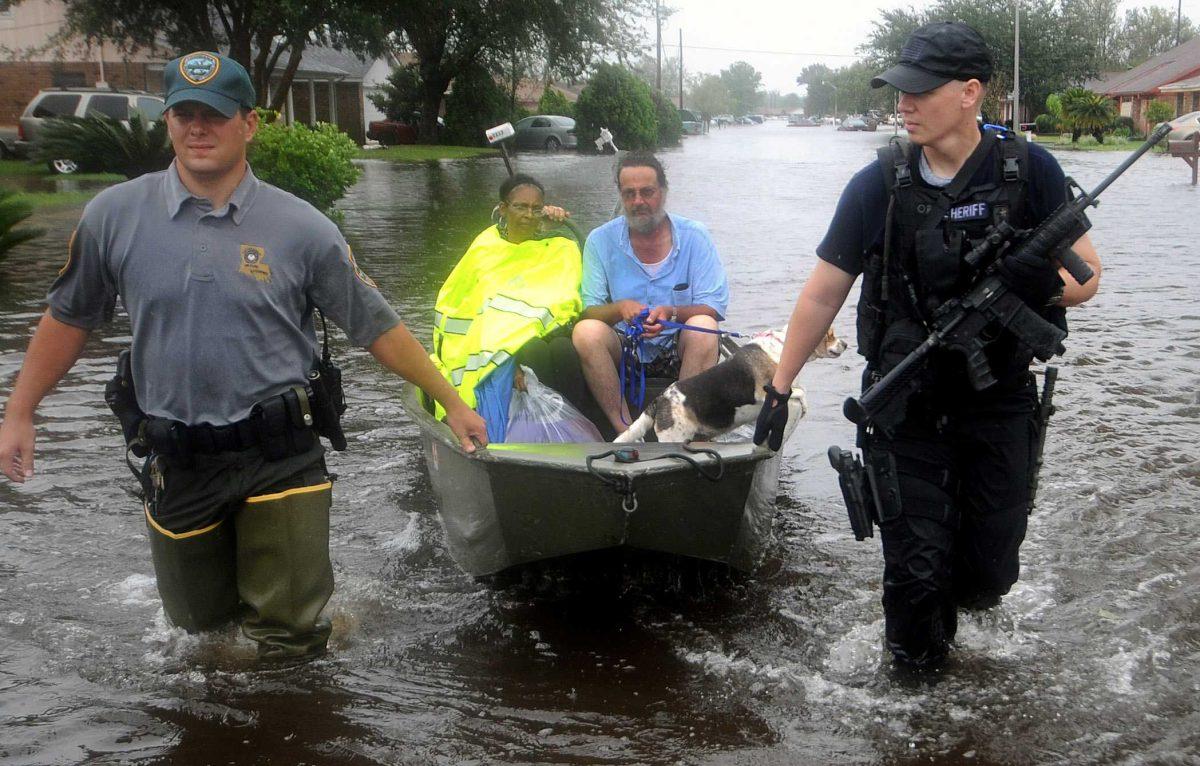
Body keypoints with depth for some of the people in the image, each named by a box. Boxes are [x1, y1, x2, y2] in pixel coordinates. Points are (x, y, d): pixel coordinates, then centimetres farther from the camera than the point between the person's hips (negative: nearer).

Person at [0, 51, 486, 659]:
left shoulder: (301, 228, -6)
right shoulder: (115, 215, -2)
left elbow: (378, 328, 0)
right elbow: (69, 317, 9)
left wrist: (452, 404, 2)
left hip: (280, 457, -2)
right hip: (178, 464, 2)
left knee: (290, 637, 2)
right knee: (198, 619, 19)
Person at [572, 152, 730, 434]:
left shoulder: (694, 236, -3)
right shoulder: (600, 241, -1)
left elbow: (714, 308, -8)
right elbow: (588, 311, -6)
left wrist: (672, 312, -28)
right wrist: (620, 308, -28)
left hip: (678, 349, -1)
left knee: (703, 326, -31)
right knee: (586, 331, -28)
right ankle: (625, 431, -25)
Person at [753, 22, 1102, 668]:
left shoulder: (1029, 172, -6)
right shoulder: (880, 185, -6)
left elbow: (1087, 274, -2)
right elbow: (822, 296, 0)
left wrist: (1045, 284, -26)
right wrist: (778, 389, 0)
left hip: (999, 402, 1)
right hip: (905, 408, -1)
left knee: (990, 571, 7)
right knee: (916, 569, -1)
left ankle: (952, 594, 43)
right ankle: (915, 675, 26)